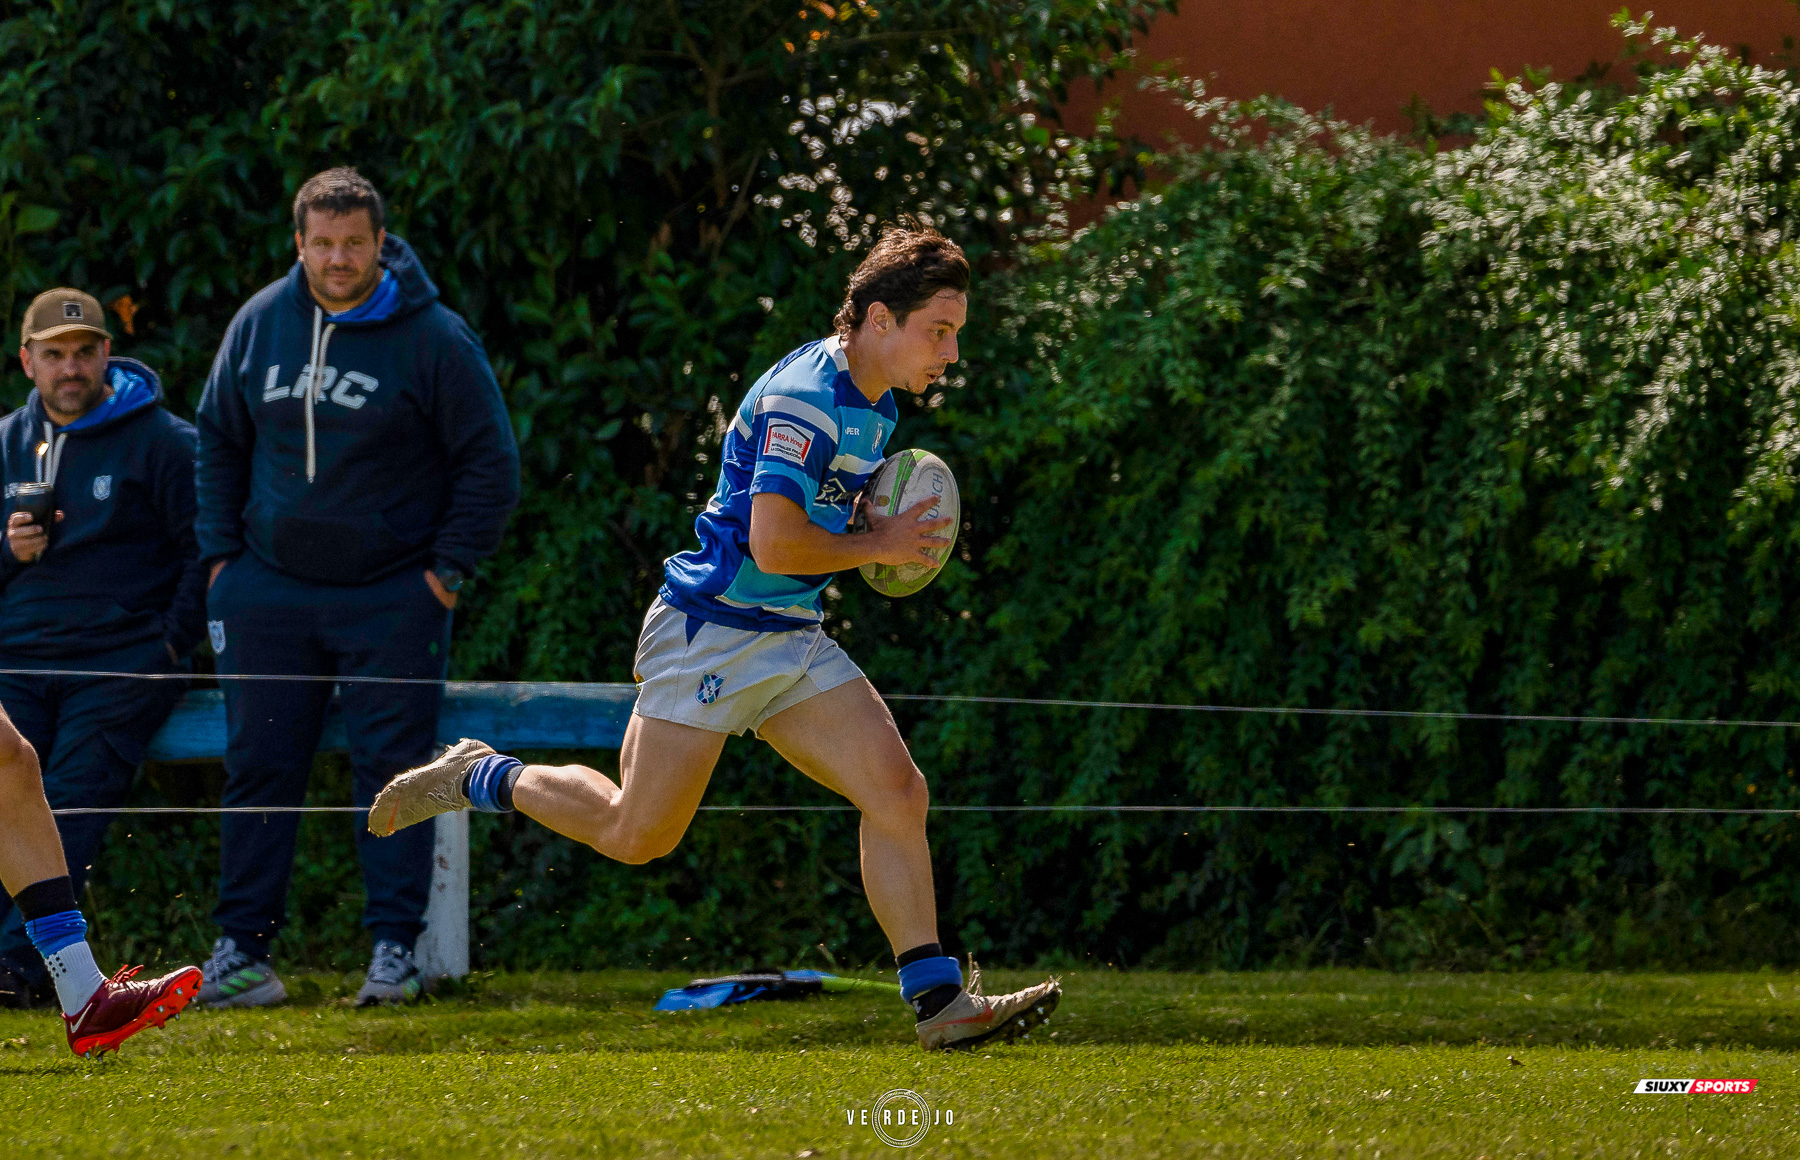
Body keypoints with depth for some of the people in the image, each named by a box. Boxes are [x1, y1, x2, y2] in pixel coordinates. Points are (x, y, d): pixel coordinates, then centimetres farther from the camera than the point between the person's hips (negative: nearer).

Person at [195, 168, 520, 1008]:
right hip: (270, 589, 3)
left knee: (392, 769, -4)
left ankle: (394, 946, 1)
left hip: (392, 599, -3)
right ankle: (242, 946, 7)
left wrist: (448, 568, -6)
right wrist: (221, 554, 9)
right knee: (258, 766, 3)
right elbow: (219, 441, 16)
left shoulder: (433, 338, -7)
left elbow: (490, 464, -1)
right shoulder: (260, 324, 4)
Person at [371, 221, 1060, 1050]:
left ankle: (938, 998, -6)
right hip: (711, 632, -8)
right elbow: (774, 545, -28)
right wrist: (880, 546, -14)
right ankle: (481, 779, 22)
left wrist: (892, 537, 9)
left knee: (897, 794, -7)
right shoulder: (802, 397, -21)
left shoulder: (875, 404, 10)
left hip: (792, 640, 8)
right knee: (636, 835, 0)